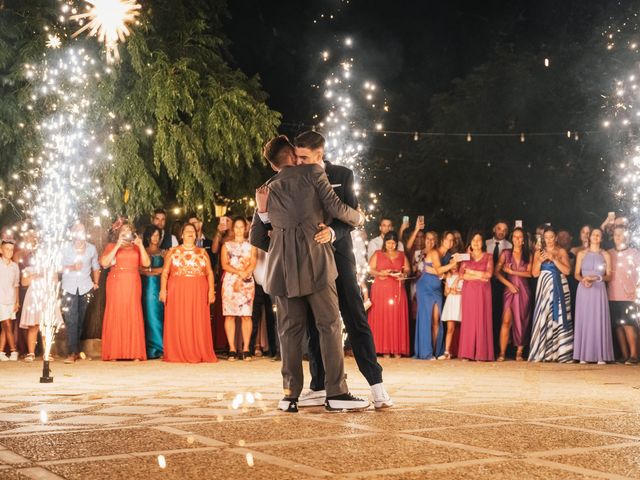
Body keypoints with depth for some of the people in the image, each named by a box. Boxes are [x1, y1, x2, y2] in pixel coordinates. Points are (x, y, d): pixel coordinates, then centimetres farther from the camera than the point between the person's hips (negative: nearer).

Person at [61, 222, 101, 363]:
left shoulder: (91, 248, 12)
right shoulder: (66, 248, 6)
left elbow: (96, 267, 18)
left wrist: (96, 283, 11)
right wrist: (71, 267, -14)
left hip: (85, 288, 2)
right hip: (69, 287, -2)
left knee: (80, 320, 5)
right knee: (71, 320, -11)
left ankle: (75, 350, 18)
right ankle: (72, 352, -15)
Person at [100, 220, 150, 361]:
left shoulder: (136, 247, 17)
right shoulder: (111, 246, 10)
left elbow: (146, 263, 3)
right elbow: (104, 262, -7)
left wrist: (141, 245, -5)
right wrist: (118, 246, -10)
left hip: (133, 285, 2)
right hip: (116, 284, -2)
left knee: (133, 316, -4)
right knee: (116, 316, -6)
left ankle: (134, 352, -4)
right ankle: (114, 353, -5)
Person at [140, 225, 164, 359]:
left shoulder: (163, 253, 15)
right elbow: (141, 270, -5)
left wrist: (150, 270, -1)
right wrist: (158, 270, -5)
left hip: (160, 286, 3)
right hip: (147, 286, -3)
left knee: (160, 315, -1)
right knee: (150, 315, -5)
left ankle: (160, 349, -1)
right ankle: (152, 350, -4)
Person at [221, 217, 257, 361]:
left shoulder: (250, 245, 14)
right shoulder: (227, 245, 15)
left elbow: (253, 264, 2)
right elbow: (224, 265, 2)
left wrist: (241, 278, -10)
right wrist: (240, 272, -13)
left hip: (247, 282, 0)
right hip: (229, 281, 0)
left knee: (246, 315, -7)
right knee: (229, 315, -6)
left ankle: (246, 349, -7)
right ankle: (232, 349, -6)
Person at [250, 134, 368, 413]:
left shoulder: (266, 190, 19)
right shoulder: (312, 172, 6)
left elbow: (256, 238, 21)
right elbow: (336, 208, 0)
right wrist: (358, 218, 18)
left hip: (282, 265, 4)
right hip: (314, 259, -4)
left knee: (290, 329, 7)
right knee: (329, 324, -1)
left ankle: (290, 395, 5)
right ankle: (336, 393, -4)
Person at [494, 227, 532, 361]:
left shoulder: (528, 255, 10)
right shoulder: (505, 253, 7)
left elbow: (529, 273, -1)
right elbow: (497, 272, 0)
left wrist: (512, 272, -8)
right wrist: (509, 284, -10)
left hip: (523, 291, 2)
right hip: (509, 290, -1)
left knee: (522, 322, 1)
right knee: (506, 321, -11)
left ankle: (519, 353, 6)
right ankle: (502, 353, -11)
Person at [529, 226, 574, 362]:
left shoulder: (562, 251, 6)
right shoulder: (539, 252, 11)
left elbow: (567, 271, -4)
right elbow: (534, 273, 6)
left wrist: (554, 259, -12)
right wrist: (540, 261, -10)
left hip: (559, 288, -1)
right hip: (544, 287, 1)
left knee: (559, 318, -6)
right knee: (543, 318, -5)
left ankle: (560, 353, -6)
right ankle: (542, 353, -4)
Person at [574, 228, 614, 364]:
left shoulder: (605, 255, 7)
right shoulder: (582, 254, 8)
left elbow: (609, 276, 4)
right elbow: (576, 274, 7)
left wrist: (597, 278, -14)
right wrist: (583, 280, -14)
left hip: (599, 290, 0)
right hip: (584, 290, 0)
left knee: (599, 321, -4)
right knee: (584, 320, -2)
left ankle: (600, 356, -4)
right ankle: (584, 355, 0)